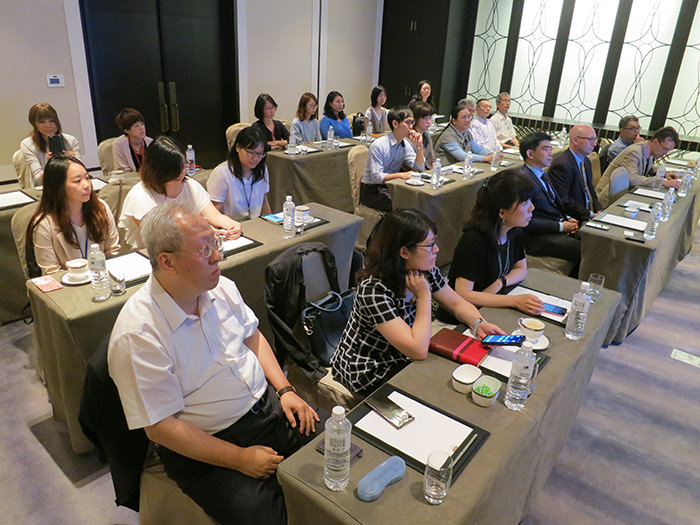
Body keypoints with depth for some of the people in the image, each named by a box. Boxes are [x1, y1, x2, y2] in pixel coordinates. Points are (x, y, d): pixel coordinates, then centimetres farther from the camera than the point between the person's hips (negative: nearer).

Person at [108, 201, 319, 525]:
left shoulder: (221, 288, -2)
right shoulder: (137, 335, -22)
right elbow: (160, 427, -18)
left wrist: (284, 389, 1)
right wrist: (240, 458, -18)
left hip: (266, 403, 6)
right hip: (202, 447, -5)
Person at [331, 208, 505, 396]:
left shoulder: (424, 270, -10)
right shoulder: (374, 289, -33)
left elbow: (457, 304, 5)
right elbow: (418, 351, -33)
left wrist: (479, 323, -16)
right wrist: (424, 295, -27)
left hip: (401, 358, 7)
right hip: (370, 373, -7)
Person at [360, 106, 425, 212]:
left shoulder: (405, 145, 7)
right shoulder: (378, 146, -17)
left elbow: (419, 168, 4)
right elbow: (376, 177, -22)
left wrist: (419, 146, -8)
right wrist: (400, 175, -32)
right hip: (372, 190, -7)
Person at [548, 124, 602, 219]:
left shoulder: (586, 161, 15)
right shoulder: (561, 165, -17)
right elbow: (562, 200, -21)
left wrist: (599, 211, 2)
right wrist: (590, 215, -18)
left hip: (591, 214, 9)